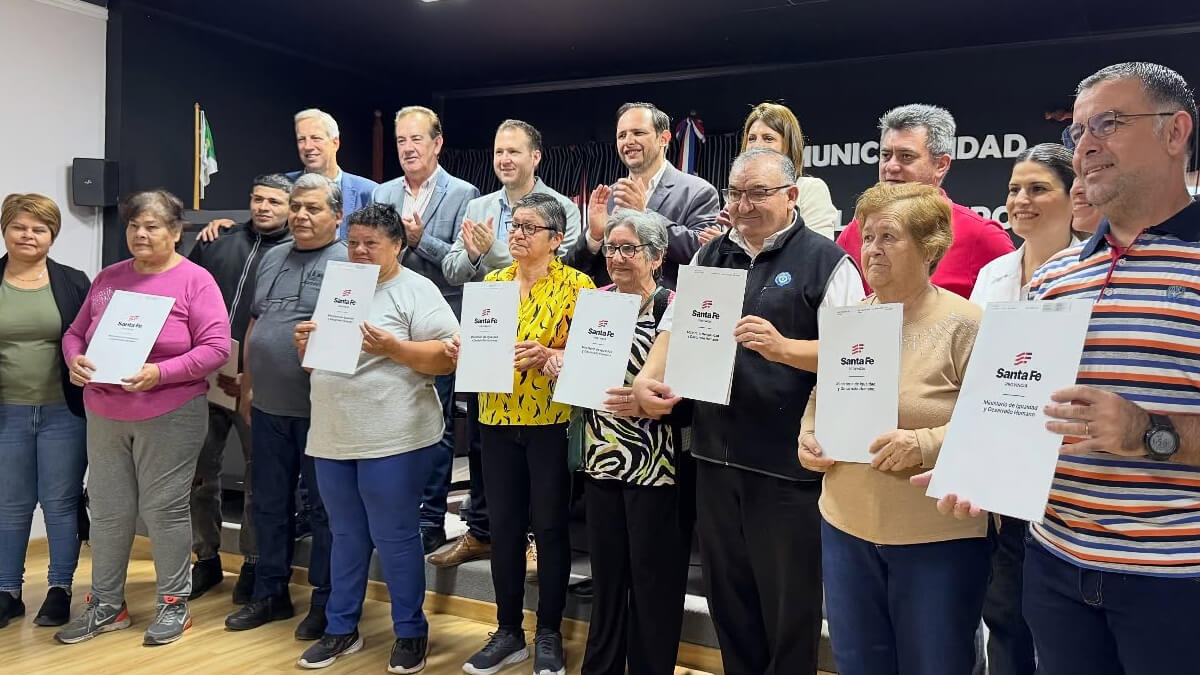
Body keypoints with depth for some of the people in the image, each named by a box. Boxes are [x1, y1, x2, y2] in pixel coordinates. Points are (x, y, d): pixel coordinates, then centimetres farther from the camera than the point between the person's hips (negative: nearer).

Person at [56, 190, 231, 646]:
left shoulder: (195, 280, -6)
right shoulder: (108, 278, 11)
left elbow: (217, 347, -13)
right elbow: (74, 332, 16)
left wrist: (160, 373, -22)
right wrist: (75, 360, -6)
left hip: (170, 416, -5)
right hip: (104, 414, 6)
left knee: (164, 508, 1)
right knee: (107, 509, 11)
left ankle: (175, 604, 16)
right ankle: (106, 605, 25)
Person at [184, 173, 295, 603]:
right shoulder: (217, 244, 10)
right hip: (204, 377, 4)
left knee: (259, 476, 8)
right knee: (200, 472, 11)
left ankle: (253, 563, 22)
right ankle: (206, 559, 27)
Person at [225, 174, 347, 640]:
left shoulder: (348, 263, -9)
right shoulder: (272, 258, 13)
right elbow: (254, 325, 17)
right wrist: (247, 386, 16)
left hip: (320, 409, -7)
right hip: (268, 405, 7)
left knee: (324, 507, 5)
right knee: (269, 503, 15)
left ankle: (326, 601, 18)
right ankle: (270, 592, 29)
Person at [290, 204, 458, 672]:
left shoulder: (416, 291, -6)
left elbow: (449, 357, -13)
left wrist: (392, 347, -23)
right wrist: (304, 344, -1)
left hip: (393, 440, -6)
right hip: (333, 438, 6)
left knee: (395, 538, 2)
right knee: (346, 537, 16)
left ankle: (410, 633, 17)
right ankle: (341, 629, 28)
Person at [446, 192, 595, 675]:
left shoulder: (577, 284, -5)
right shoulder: (492, 282, 10)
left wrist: (547, 356, -25)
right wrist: (460, 349, -6)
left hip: (552, 422, -4)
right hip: (498, 420, 5)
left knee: (549, 526, 4)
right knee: (503, 525, 9)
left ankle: (549, 635, 18)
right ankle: (508, 631, 22)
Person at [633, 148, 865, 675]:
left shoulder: (825, 260, -5)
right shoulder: (709, 257, 13)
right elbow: (673, 329, 12)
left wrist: (782, 348, -27)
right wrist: (647, 377, -6)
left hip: (787, 461, -5)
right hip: (715, 453, 6)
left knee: (788, 606, 8)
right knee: (726, 596, 18)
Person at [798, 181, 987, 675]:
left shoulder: (963, 323, -11)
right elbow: (821, 397, 18)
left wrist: (926, 445, -26)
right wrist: (808, 435, -1)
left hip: (937, 538, -5)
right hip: (845, 526, 6)